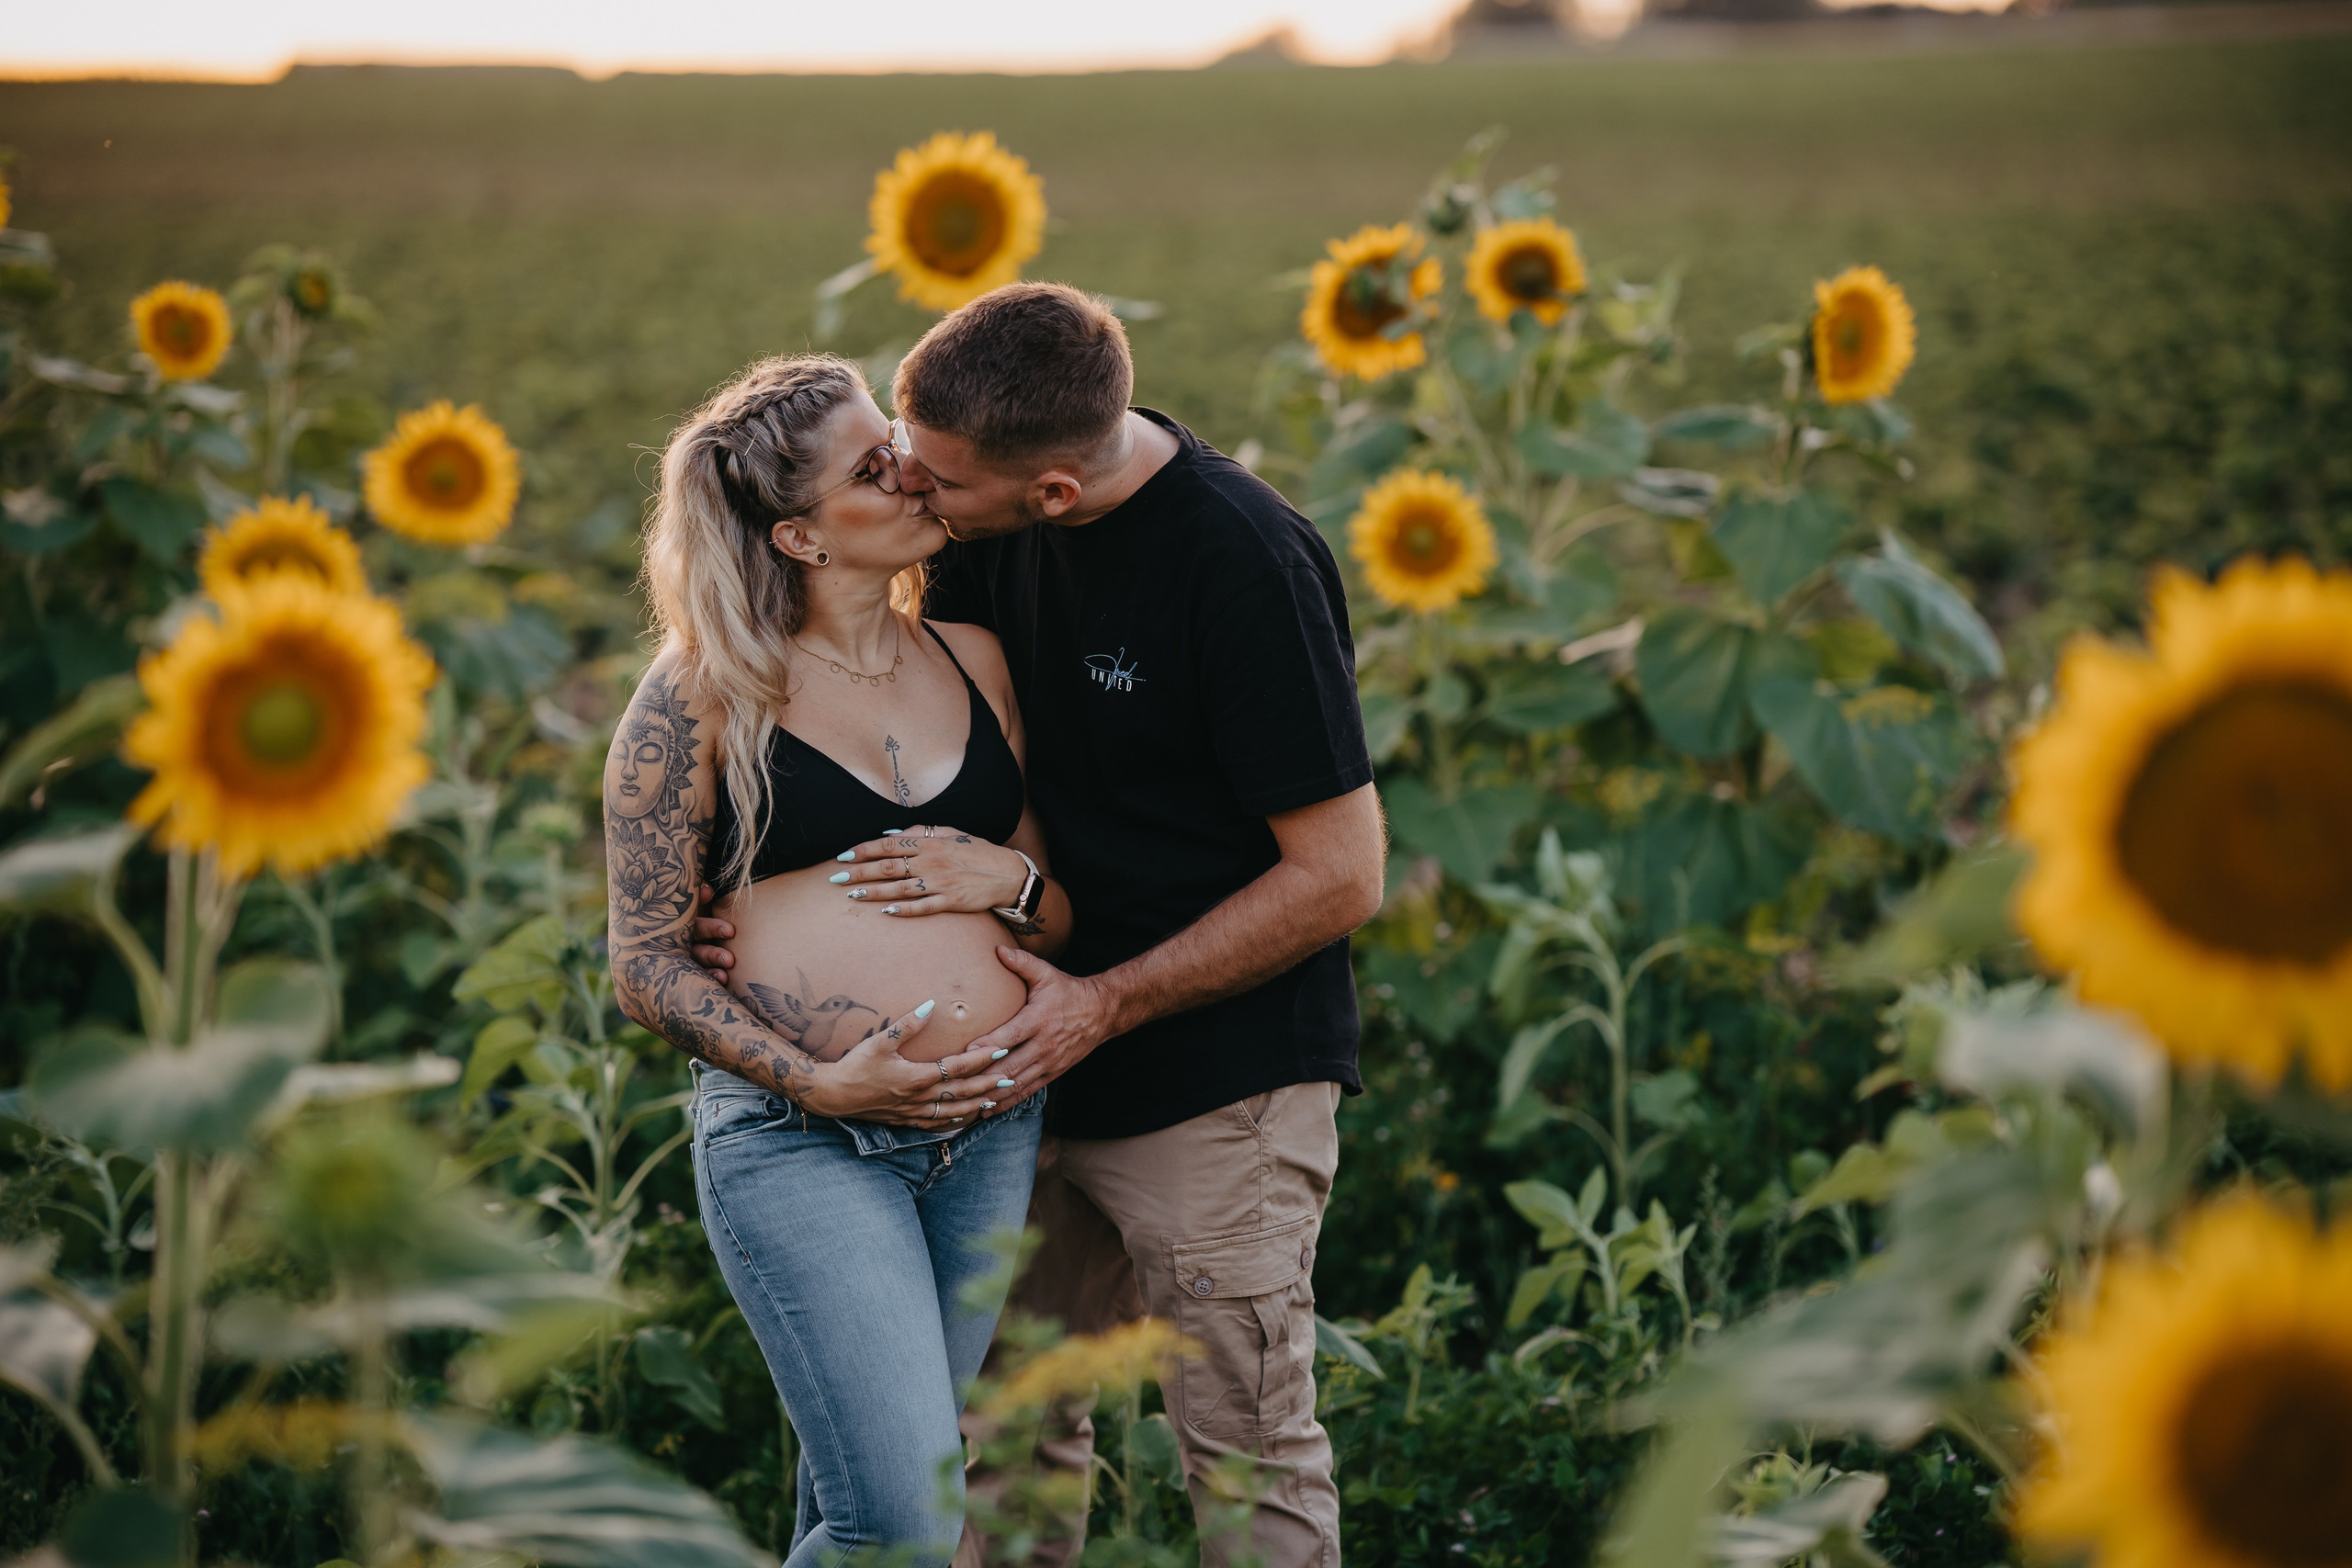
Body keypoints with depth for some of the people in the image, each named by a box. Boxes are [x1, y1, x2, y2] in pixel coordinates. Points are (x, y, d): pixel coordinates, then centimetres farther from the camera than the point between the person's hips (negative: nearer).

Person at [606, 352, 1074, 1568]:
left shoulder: (971, 660, 12)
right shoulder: (702, 694, -2)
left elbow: (1064, 918, 18)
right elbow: (644, 964, -2)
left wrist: (1008, 880, -5)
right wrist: (817, 1081, -13)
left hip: (993, 1127, 5)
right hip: (799, 1141, -5)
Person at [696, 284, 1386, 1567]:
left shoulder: (1249, 566, -23)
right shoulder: (990, 531, -3)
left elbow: (1339, 875, -18)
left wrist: (1105, 1005, -16)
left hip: (1220, 1073, -7)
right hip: (1038, 1073, 7)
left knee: (1248, 1458, 3)